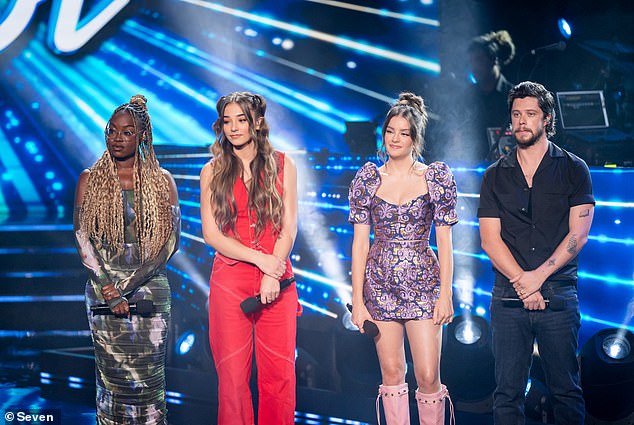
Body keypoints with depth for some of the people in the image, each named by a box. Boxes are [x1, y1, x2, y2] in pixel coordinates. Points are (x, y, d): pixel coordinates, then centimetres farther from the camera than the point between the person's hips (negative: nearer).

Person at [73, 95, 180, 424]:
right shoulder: (90, 179, 6)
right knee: (111, 375, 0)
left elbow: (170, 242, -2)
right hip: (103, 288, 0)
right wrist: (111, 292, -11)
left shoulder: (162, 180, 6)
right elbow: (83, 240, 0)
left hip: (150, 288, 0)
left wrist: (128, 284, -12)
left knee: (148, 377, -1)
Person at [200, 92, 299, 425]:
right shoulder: (213, 171, 6)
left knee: (279, 373, -1)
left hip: (277, 278, 1)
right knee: (232, 373, -1)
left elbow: (289, 228, 3)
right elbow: (211, 234, 0)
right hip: (229, 280, 0)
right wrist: (260, 258, -11)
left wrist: (272, 276, -9)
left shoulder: (282, 165, 7)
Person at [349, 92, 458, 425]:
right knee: (392, 372, 6)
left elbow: (444, 240, 0)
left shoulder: (436, 178, 1)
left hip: (423, 282, -1)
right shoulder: (368, 178, 4)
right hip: (380, 283, 2)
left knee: (428, 374, -5)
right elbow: (360, 241, 2)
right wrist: (357, 299, -2)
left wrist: (445, 294, -7)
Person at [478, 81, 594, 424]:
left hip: (558, 294, -1)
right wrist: (521, 282, -10)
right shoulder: (496, 175, 10)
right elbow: (490, 239, 3)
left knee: (565, 390, 3)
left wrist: (537, 276, -11)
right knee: (507, 393, 3)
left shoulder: (573, 169, 6)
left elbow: (578, 234, -2)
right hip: (508, 297, 1)